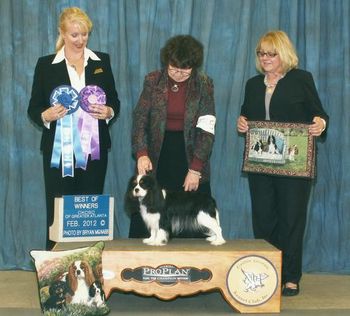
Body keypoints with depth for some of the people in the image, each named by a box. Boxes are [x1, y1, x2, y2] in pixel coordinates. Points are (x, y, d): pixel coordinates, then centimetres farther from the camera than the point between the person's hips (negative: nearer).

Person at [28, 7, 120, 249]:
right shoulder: (46, 64, 5)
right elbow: (34, 108, 5)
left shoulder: (102, 61, 11)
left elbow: (114, 101, 13)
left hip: (94, 149, 2)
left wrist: (109, 111, -9)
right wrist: (46, 115, -17)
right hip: (59, 150, -1)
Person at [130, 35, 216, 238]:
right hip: (156, 159, 1)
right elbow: (140, 118, -2)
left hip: (190, 155, -1)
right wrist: (142, 154, -17)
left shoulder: (204, 84, -2)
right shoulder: (153, 81, 1)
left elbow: (206, 129, -6)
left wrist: (195, 169, -13)